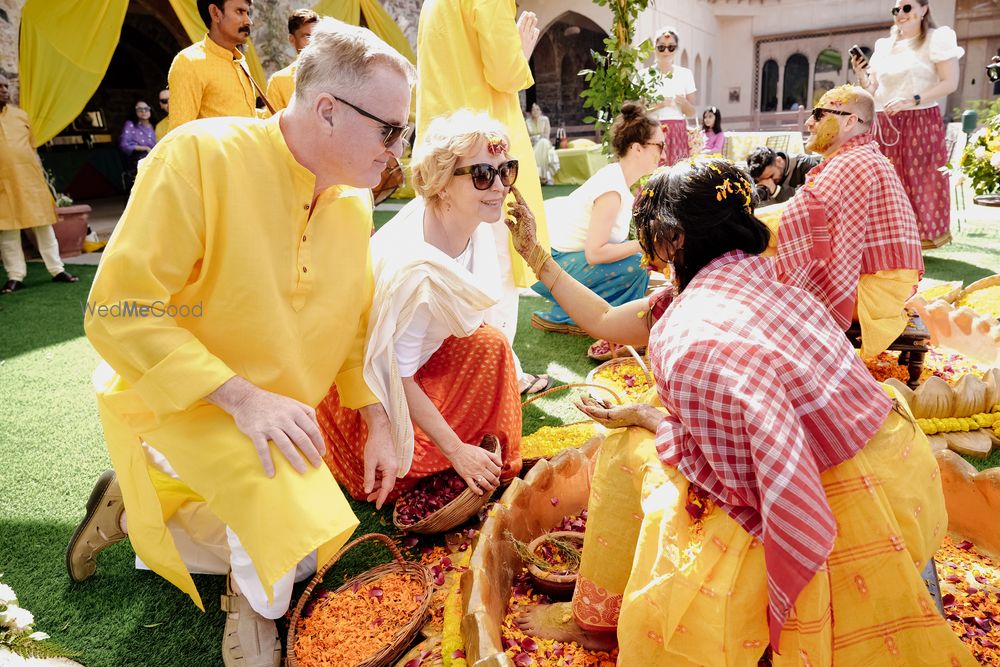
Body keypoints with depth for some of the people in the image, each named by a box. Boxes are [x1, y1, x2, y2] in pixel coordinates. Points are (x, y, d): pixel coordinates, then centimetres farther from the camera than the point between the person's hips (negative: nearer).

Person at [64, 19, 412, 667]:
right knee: (287, 502, -31)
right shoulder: (200, 156, -24)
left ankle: (138, 510, 27)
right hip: (175, 401, -6)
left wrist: (379, 424, 1)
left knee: (295, 555, 12)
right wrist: (241, 396, -31)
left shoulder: (354, 203, -4)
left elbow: (356, 324, 7)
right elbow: (119, 312, -25)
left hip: (277, 412, 7)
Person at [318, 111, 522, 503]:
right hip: (359, 378, -7)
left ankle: (495, 468, 2)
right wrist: (456, 450, -20)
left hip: (423, 351, 7)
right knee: (393, 481, -12)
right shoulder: (414, 269, -37)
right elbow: (399, 377, -26)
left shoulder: (475, 223, -13)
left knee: (491, 345, -15)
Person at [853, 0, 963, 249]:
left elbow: (950, 83, -8)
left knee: (920, 180, -6)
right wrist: (861, 75, -3)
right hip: (885, 124, 5)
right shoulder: (884, 46, 16)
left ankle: (922, 236, -1)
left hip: (921, 123, -5)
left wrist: (911, 101, -19)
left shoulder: (937, 39, 1)